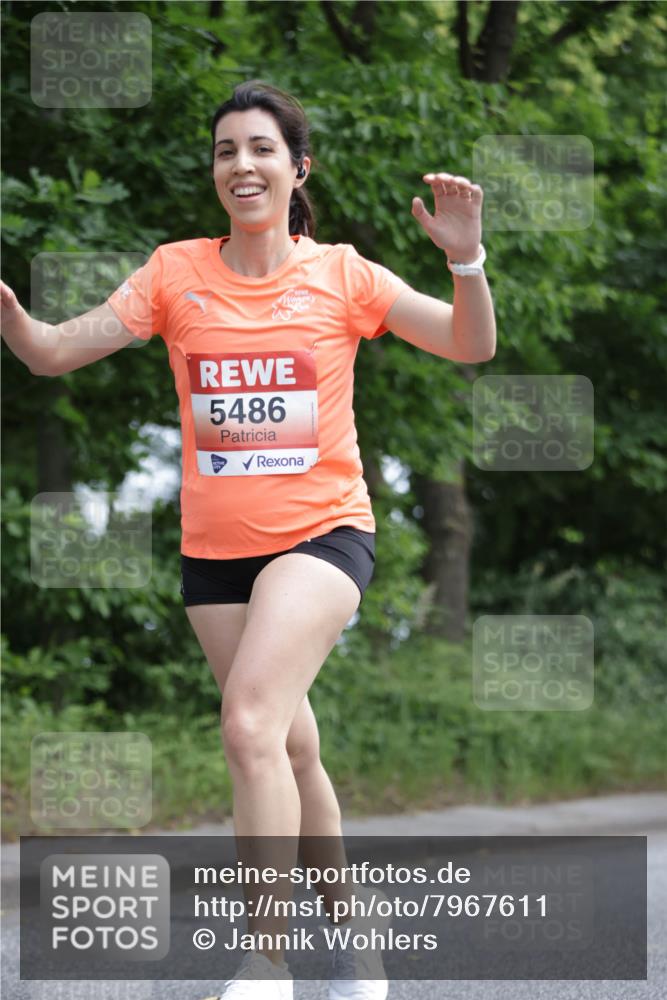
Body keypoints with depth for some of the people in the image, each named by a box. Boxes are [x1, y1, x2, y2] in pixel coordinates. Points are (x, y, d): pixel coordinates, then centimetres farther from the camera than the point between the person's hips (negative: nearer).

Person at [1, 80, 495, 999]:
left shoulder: (341, 275, -2)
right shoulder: (177, 273, 2)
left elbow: (471, 347, -3)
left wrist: (465, 258, -21)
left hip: (322, 533, -4)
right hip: (216, 546, 4)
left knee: (251, 727, -23)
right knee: (291, 750, 12)